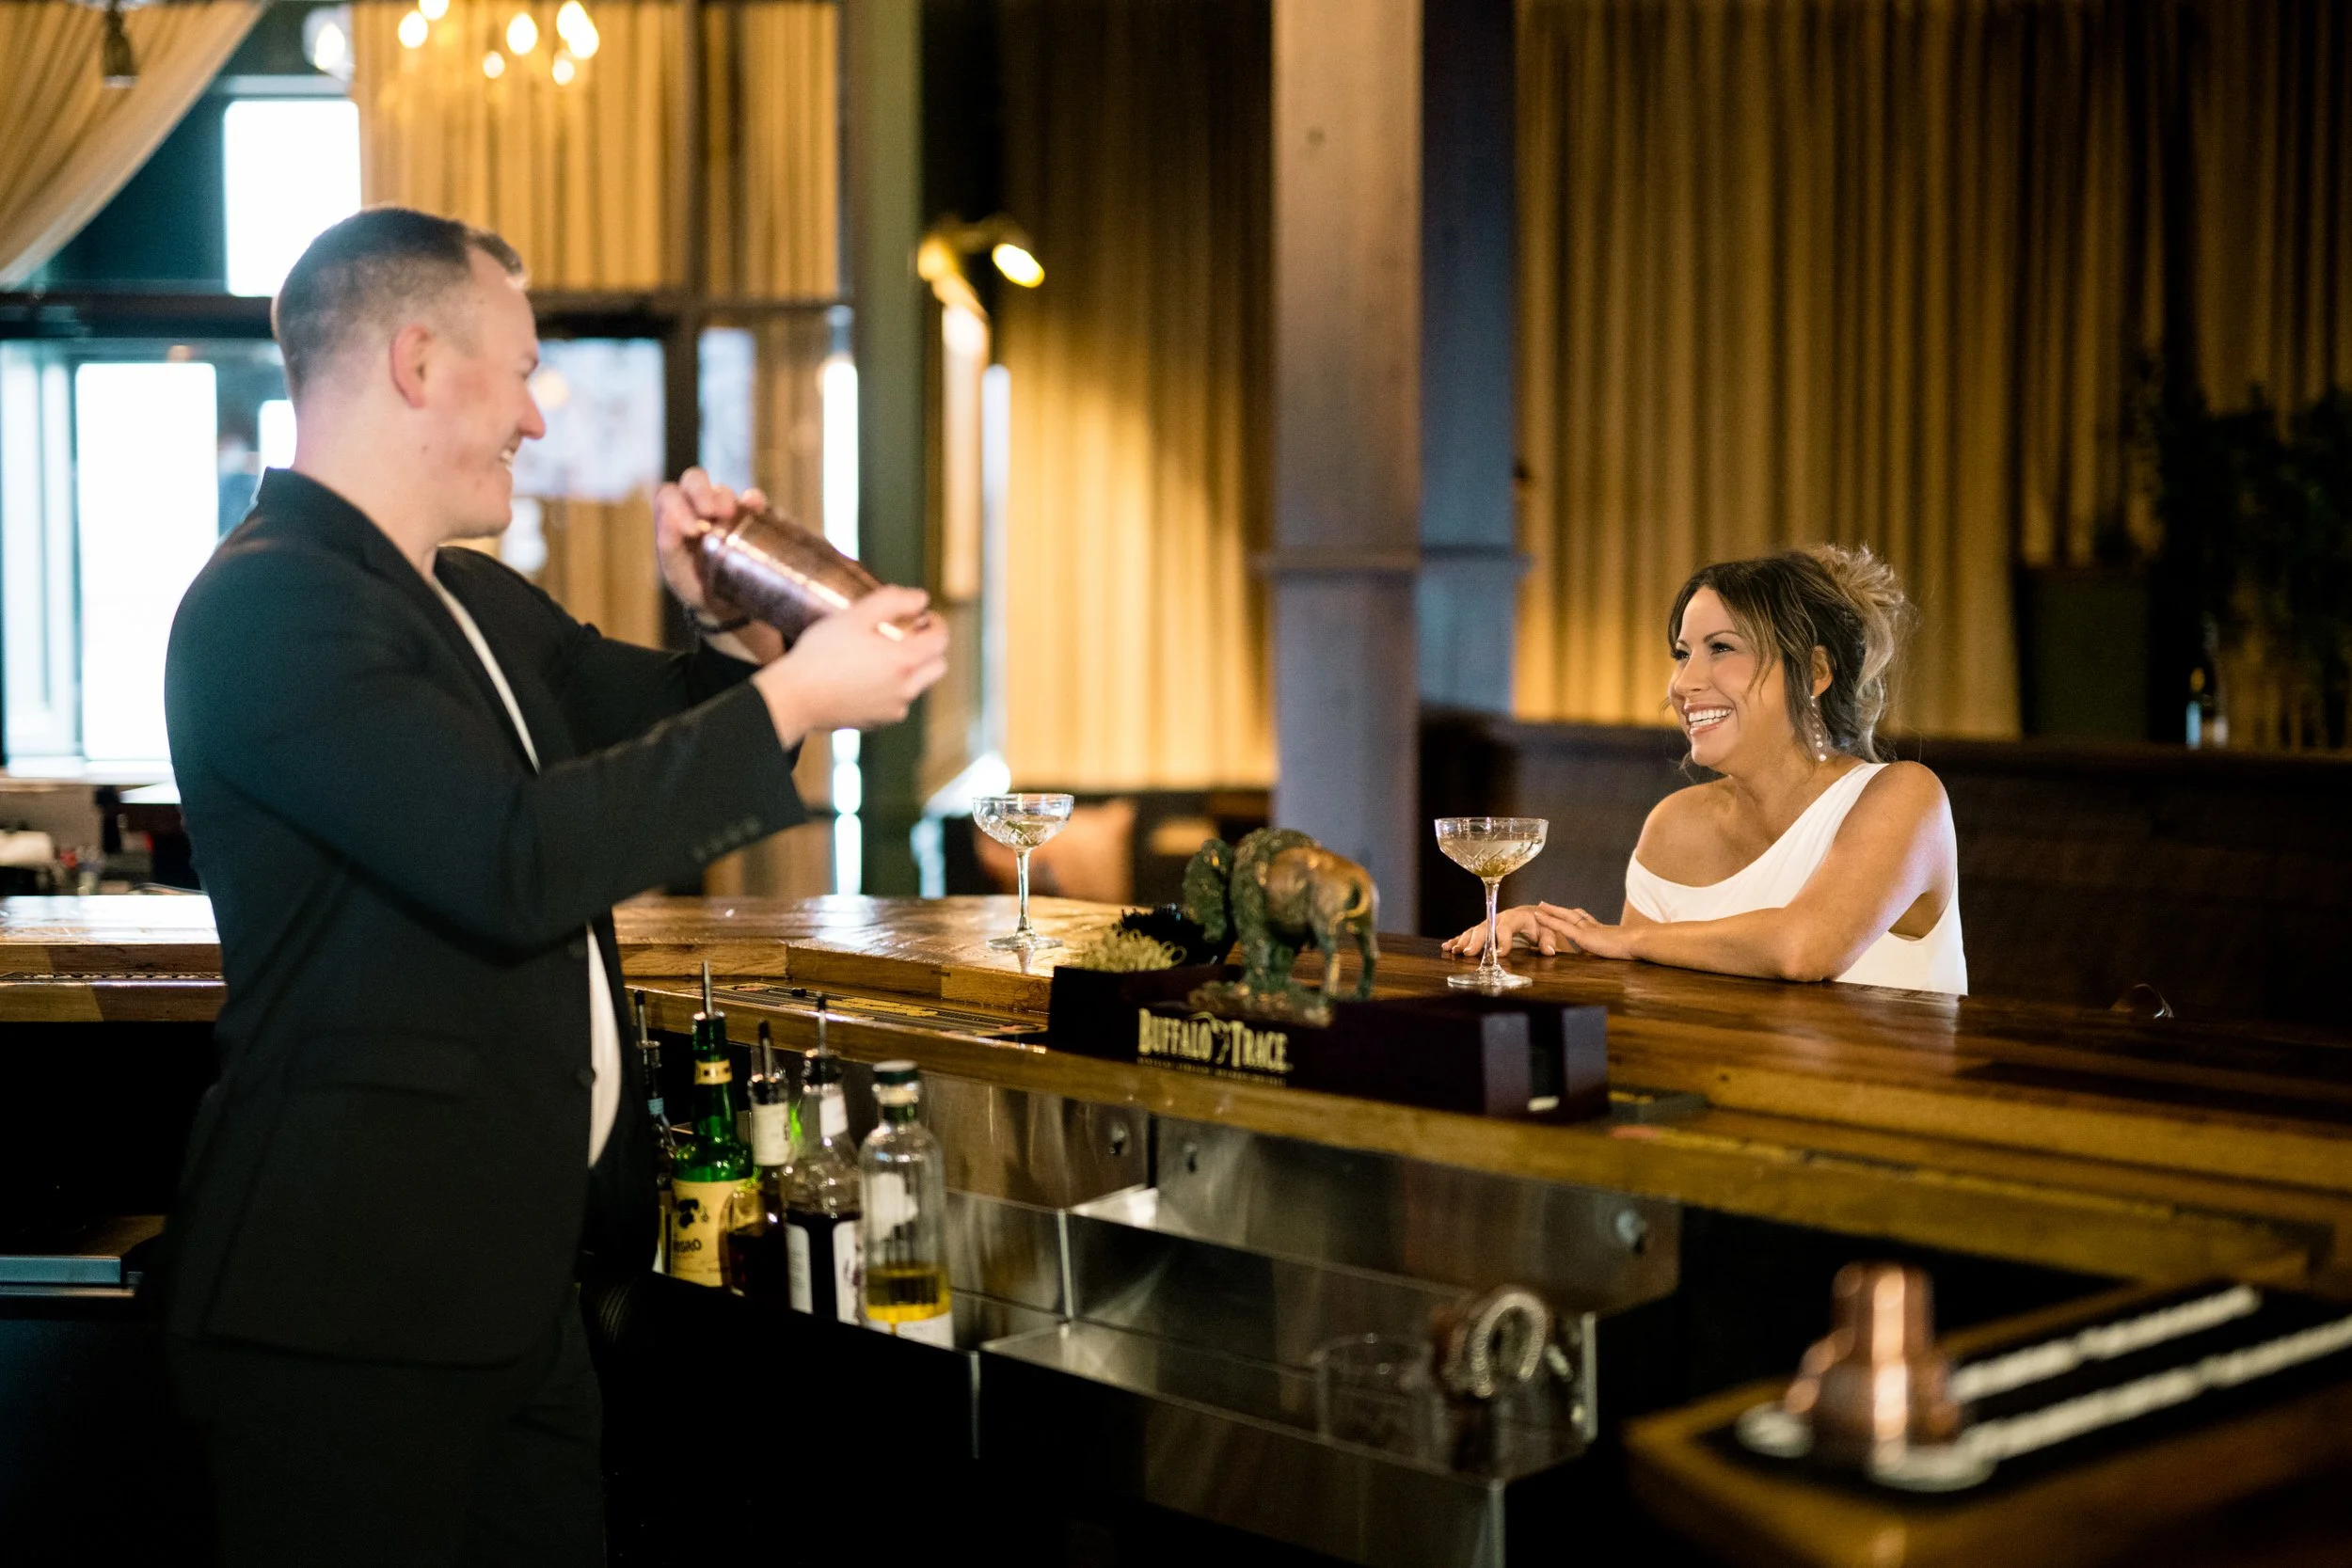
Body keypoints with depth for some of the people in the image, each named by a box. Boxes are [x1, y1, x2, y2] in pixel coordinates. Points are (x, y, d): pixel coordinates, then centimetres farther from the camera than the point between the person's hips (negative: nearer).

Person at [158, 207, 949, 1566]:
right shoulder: (269, 602, -16)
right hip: (354, 1304, -9)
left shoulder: (485, 606, 15)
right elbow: (518, 861, -27)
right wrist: (788, 701, -20)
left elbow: (664, 746, 26)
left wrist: (728, 630, 4)